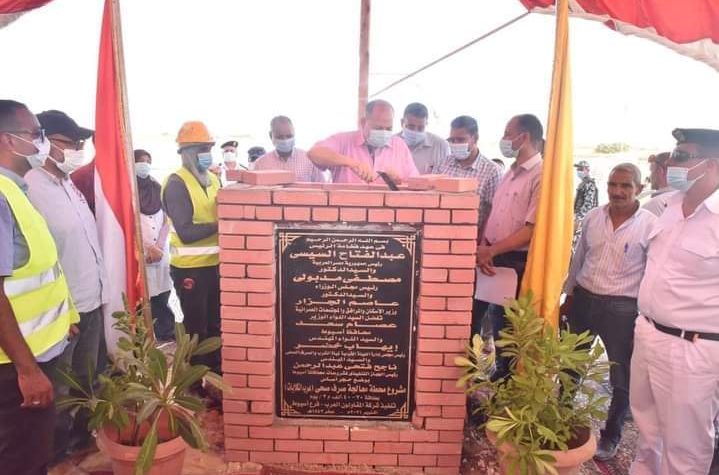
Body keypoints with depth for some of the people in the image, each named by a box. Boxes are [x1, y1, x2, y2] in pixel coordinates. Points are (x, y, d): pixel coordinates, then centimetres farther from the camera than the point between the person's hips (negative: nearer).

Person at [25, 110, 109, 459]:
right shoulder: (29, 190, -20)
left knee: (86, 380, 22)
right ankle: (57, 451, 31)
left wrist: (100, 289, 16)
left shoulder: (68, 184, 9)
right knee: (58, 388, 12)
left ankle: (83, 435, 41)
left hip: (91, 301, 8)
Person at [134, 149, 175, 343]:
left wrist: (159, 246, -4)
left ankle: (166, 336, 17)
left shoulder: (157, 188, 11)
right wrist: (149, 247, -9)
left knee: (162, 297, 7)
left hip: (161, 252, 4)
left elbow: (166, 220, 8)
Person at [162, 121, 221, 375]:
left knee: (215, 324, 18)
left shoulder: (213, 179, 8)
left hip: (214, 263, 7)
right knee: (196, 327, 5)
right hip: (190, 268, -7)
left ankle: (216, 372, 34)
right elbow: (186, 232, -22)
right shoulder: (177, 183, -14)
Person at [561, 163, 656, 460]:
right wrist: (569, 296, 14)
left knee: (622, 378, 11)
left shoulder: (650, 225, -11)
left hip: (622, 308, -4)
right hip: (583, 299, 4)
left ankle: (611, 436, 33)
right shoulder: (592, 217, 2)